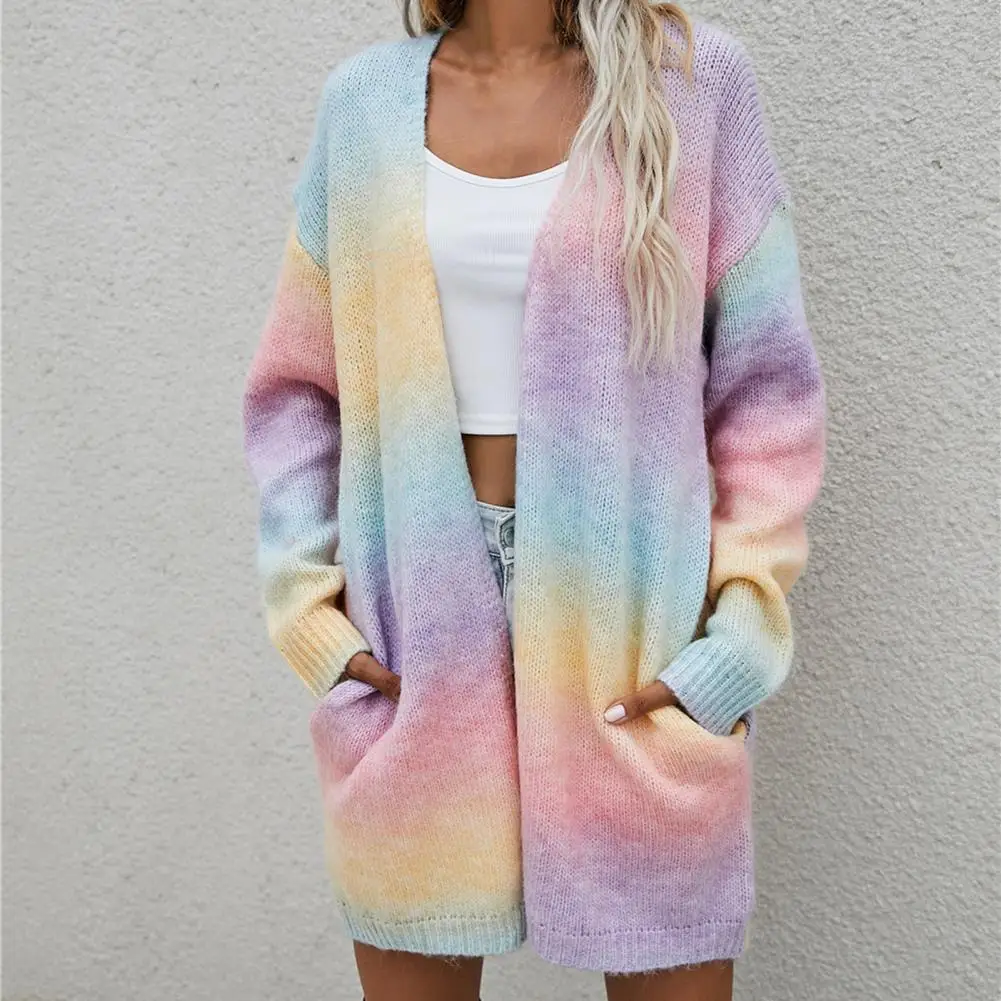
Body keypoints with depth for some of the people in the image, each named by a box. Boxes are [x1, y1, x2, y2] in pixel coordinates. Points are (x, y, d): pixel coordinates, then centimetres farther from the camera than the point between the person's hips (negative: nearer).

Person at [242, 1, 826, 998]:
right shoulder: (365, 99, 7)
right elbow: (294, 383, 10)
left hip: (633, 612, -1)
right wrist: (310, 608, 0)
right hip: (417, 625, 2)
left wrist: (742, 638, -7)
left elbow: (767, 382, 0)